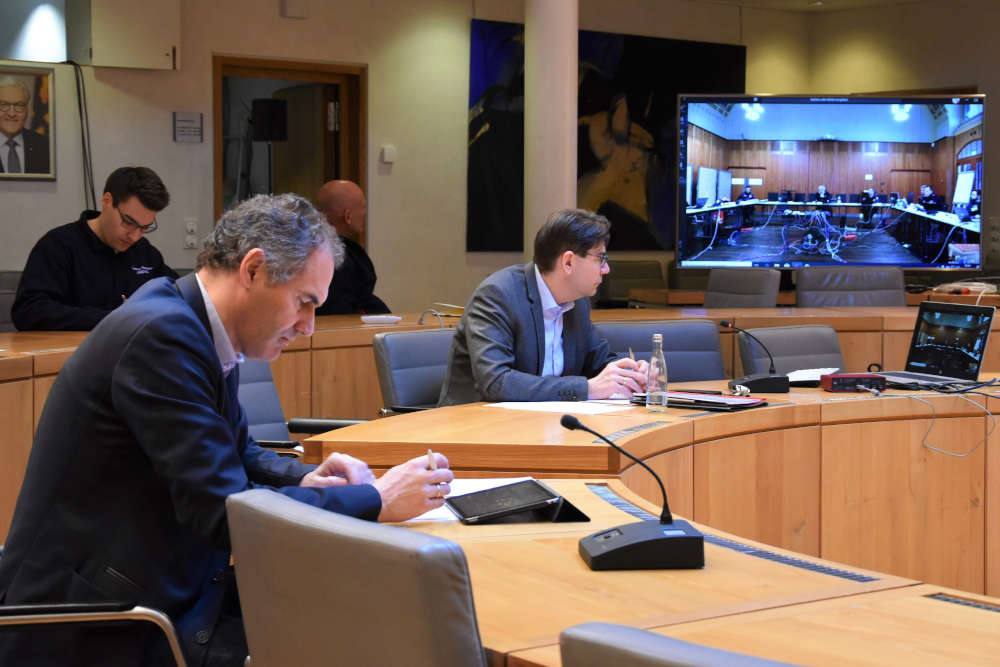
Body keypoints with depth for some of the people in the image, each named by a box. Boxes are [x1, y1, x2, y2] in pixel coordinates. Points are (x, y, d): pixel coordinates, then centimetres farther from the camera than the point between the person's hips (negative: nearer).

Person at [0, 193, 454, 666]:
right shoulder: (163, 334, -22)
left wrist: (307, 479, 1)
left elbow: (237, 455, 21)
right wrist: (377, 501, -16)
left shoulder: (194, 324, 6)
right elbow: (225, 515, -24)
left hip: (158, 588, 9)